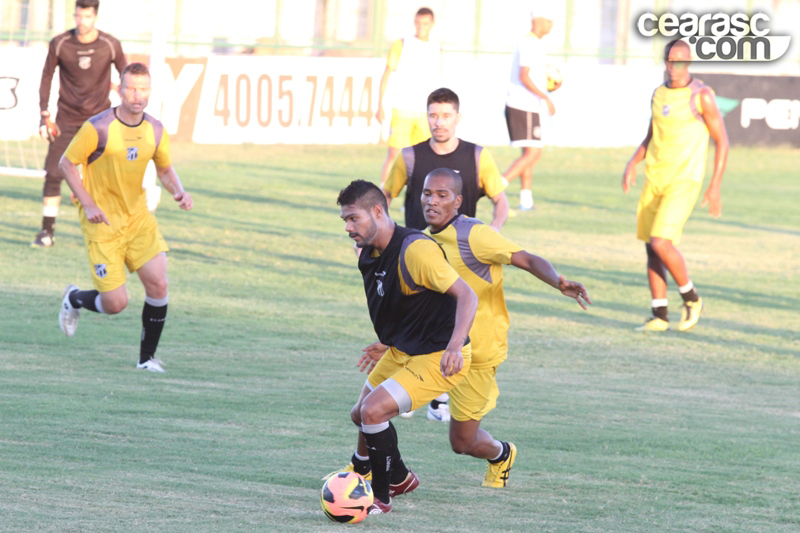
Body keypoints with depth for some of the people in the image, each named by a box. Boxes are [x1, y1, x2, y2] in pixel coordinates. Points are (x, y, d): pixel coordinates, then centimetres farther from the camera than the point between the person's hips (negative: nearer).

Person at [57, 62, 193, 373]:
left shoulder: (155, 130, -1)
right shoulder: (98, 128, -16)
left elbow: (165, 168, 16)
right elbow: (67, 164, -7)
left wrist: (179, 191, -6)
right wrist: (88, 204, -16)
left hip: (138, 217, 4)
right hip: (102, 221, -4)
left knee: (158, 284, -12)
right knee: (115, 304, -7)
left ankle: (147, 357, 6)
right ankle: (74, 299, 28)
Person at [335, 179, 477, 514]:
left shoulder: (415, 250, -26)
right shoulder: (369, 254, 2)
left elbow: (466, 296, -28)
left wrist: (455, 345, -40)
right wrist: (386, 344, 28)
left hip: (439, 357, -10)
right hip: (401, 351, 10)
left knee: (373, 411, -21)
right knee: (360, 415, 18)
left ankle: (381, 497, -4)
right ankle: (399, 479, 42)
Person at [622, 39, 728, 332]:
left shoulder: (701, 96, -9)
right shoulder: (659, 94, 10)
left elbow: (722, 141, -6)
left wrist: (715, 186, -10)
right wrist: (633, 163, 6)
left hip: (684, 181, -7)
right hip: (654, 179, 7)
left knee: (661, 242, -18)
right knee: (651, 247, 5)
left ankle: (691, 298, 4)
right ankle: (660, 316, 13)